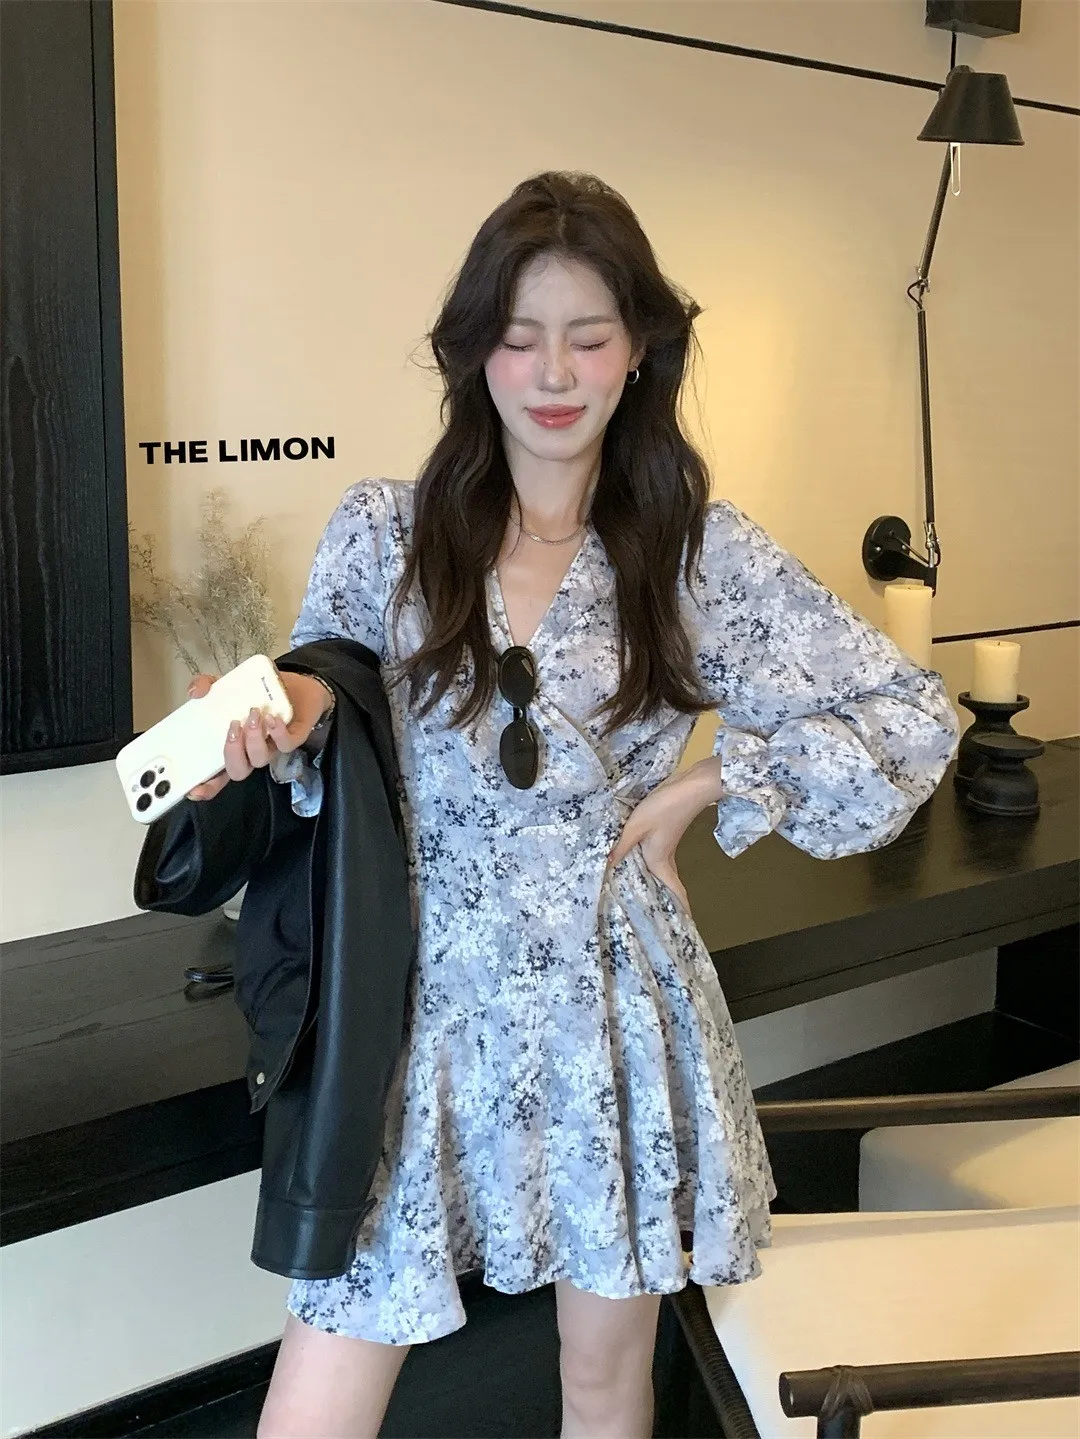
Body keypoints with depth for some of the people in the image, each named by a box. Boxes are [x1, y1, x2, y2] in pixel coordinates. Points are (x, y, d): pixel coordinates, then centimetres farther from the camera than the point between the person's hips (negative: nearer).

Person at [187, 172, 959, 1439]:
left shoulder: (701, 549, -1)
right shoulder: (379, 535, -1)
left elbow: (912, 717, 3)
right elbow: (321, 766, 5)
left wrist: (711, 785, -5)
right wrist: (296, 718, -18)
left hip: (619, 1013, 1)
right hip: (428, 1010, 0)